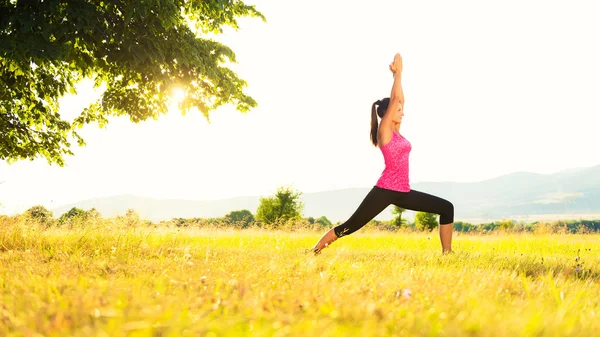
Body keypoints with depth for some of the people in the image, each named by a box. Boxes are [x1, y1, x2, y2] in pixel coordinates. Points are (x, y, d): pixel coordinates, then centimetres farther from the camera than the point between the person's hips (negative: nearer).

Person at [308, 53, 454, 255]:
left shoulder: (396, 131, 15)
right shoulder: (384, 131, -6)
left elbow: (399, 100, 18)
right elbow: (395, 99, -11)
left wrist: (398, 74, 17)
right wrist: (398, 73, -3)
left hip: (403, 192, 8)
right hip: (385, 190, -8)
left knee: (446, 208, 3)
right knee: (350, 226, -7)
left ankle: (447, 253, 5)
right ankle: (313, 251, 3)